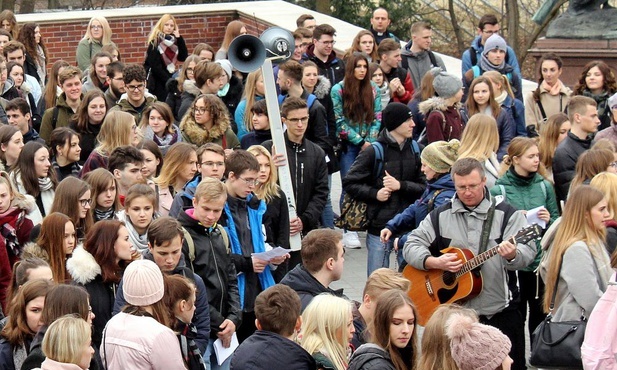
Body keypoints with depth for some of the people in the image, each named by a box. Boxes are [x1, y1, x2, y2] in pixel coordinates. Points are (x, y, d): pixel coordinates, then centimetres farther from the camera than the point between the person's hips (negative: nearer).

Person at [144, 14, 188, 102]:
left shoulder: (174, 41, 9)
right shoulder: (155, 42, -7)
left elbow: (183, 58, -1)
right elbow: (155, 66, -12)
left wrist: (179, 38, -4)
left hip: (169, 79, 5)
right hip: (157, 83, -5)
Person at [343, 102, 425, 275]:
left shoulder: (414, 149, 5)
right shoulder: (374, 151, -7)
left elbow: (423, 187, 2)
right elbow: (349, 183, -2)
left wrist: (400, 185, -13)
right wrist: (375, 194, -14)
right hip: (379, 226, -3)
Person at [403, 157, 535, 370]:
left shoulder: (507, 214, -3)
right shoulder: (440, 216, 5)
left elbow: (528, 252, -12)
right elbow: (411, 246, 3)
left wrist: (512, 255, -35)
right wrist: (434, 262, -15)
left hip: (501, 311, -2)